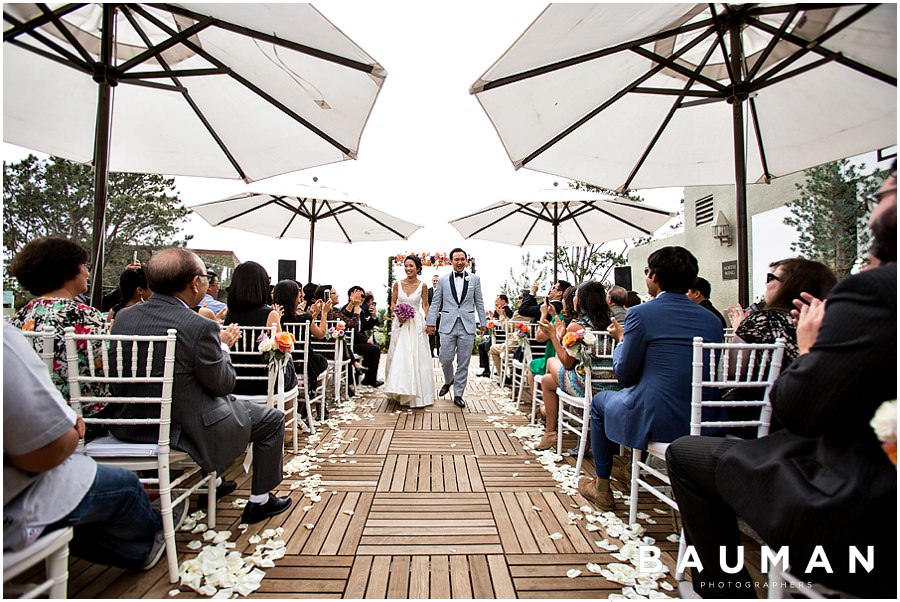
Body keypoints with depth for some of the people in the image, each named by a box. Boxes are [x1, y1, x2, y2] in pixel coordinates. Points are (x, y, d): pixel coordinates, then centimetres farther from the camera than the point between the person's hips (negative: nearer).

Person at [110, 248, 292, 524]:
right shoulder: (199, 327, -26)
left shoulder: (123, 318, -1)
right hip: (186, 429, -8)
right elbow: (223, 384, -15)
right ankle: (259, 501, 22)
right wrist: (222, 346, 1)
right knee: (272, 418, 11)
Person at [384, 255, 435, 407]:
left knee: (417, 358, 0)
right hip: (400, 324, 2)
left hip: (416, 325, -2)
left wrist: (426, 321, -7)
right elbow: (393, 302, 9)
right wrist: (397, 314, -9)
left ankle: (417, 395, 12)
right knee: (399, 357, 5)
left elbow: (425, 305, 5)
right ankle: (400, 391, 23)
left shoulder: (422, 286, -3)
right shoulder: (398, 284, 0)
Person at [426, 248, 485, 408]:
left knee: (463, 363, 5)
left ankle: (458, 394, 19)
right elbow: (435, 303, 7)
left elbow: (479, 303, 9)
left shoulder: (475, 279, 7)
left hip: (467, 326, 0)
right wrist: (431, 322, 1)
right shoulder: (443, 280, 7)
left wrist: (482, 323, 8)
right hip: (448, 326, 0)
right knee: (445, 359, 0)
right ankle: (448, 381, 32)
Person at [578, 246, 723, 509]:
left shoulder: (640, 313, -14)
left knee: (599, 401, 21)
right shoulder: (712, 319, 4)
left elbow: (625, 375, -9)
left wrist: (621, 339, 9)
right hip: (706, 423, 7)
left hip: (660, 422, -6)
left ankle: (602, 488, 31)